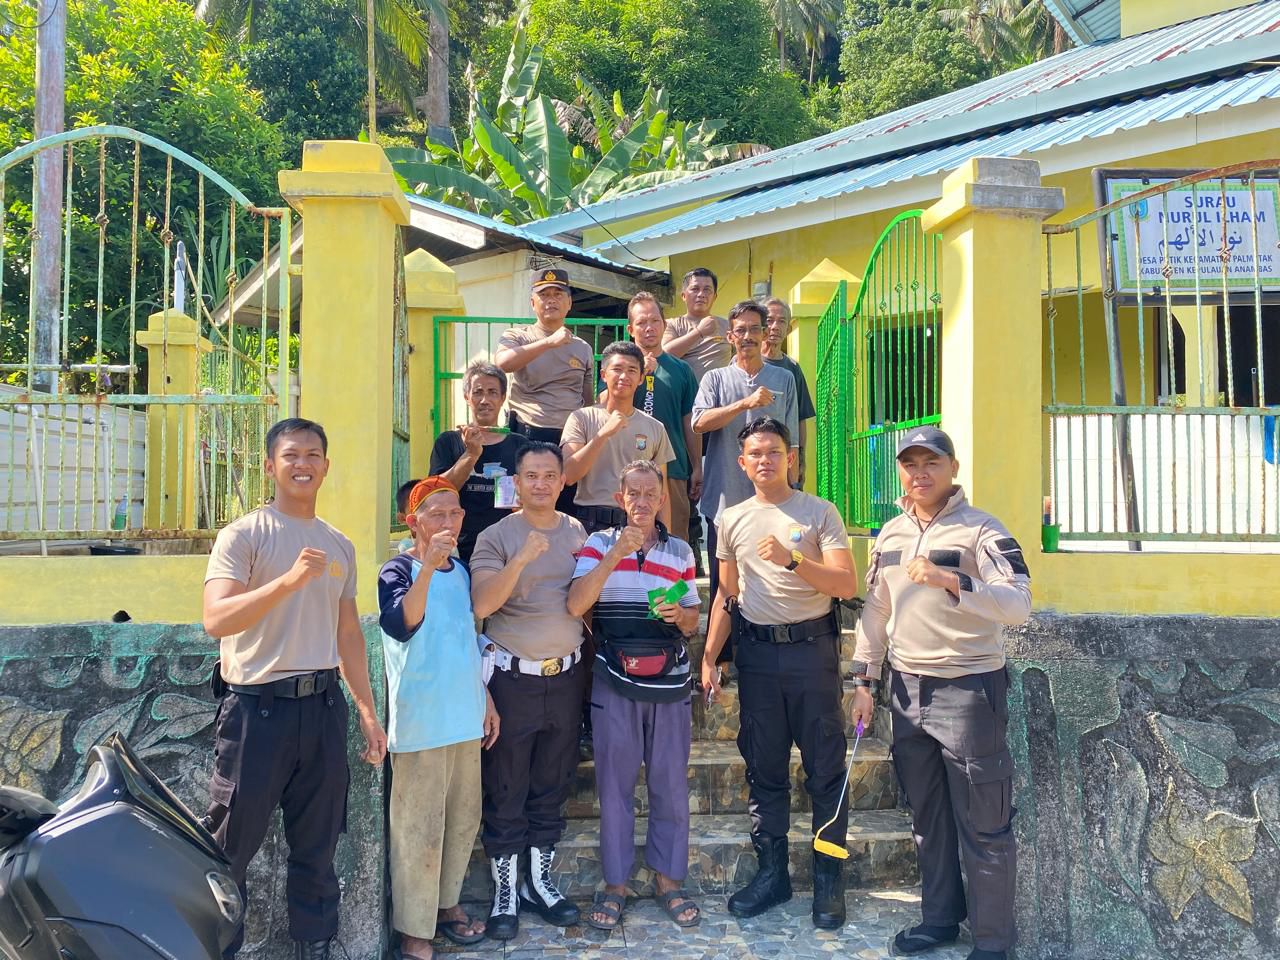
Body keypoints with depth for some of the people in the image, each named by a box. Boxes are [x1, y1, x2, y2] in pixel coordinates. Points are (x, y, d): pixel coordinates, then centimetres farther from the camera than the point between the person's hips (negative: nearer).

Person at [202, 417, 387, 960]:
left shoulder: (339, 546, 11)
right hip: (256, 706, -5)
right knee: (231, 845, 4)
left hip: (322, 705, 5)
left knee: (317, 843, 15)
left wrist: (367, 709, 14)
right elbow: (216, 620, -20)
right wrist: (289, 579, -31)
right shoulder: (243, 535, -6)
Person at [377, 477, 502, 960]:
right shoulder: (398, 570, -11)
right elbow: (401, 625, -31)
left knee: (464, 819, 16)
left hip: (465, 718, 7)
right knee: (419, 828, 1)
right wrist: (427, 567, -42)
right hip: (421, 722, -7)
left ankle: (446, 902, 33)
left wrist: (486, 699, 17)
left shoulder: (461, 572, 9)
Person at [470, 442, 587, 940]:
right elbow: (482, 604, -20)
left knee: (553, 787, 13)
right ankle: (505, 890, 20)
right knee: (506, 791, 6)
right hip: (513, 678, -4)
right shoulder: (496, 537, -7)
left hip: (566, 675, 4)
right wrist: (521, 560, -31)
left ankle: (539, 880, 27)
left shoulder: (577, 533, 6)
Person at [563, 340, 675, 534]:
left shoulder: (655, 428, 12)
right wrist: (604, 433, -14)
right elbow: (569, 475, -9)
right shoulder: (581, 418, 4)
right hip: (591, 524, -2)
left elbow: (662, 493, 14)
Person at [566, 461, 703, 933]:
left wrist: (679, 613, -10)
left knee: (671, 783, 8)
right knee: (614, 784, 6)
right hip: (614, 681, -2)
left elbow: (692, 621, 13)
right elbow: (576, 605, -14)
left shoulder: (680, 551, 9)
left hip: (669, 680, 2)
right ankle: (615, 882, 19)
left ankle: (668, 878, 22)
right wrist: (616, 553, -21)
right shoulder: (599, 544, 1)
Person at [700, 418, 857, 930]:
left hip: (812, 647, -3)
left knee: (826, 768, 2)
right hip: (757, 652, 3)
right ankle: (772, 872, 21)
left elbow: (847, 584, -10)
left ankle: (829, 878, 13)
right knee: (763, 768, 10)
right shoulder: (732, 520, 10)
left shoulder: (820, 513, -1)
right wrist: (709, 655, 9)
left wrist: (792, 559, -22)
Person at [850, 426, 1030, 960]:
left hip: (968, 689, -6)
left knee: (983, 825, 2)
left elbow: (1018, 604, -21)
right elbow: (875, 610, 14)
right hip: (907, 689, 6)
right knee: (927, 816, 17)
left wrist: (952, 581, -34)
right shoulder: (889, 535, 9)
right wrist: (865, 682, 12)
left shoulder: (980, 529, -10)